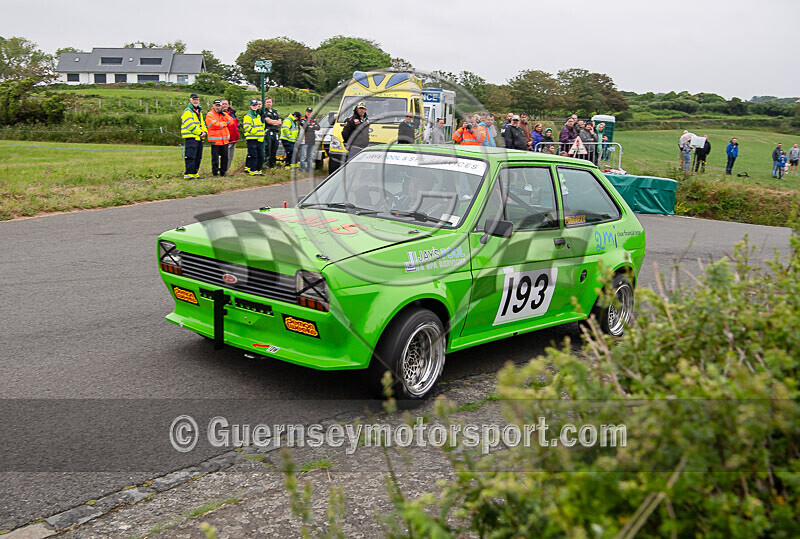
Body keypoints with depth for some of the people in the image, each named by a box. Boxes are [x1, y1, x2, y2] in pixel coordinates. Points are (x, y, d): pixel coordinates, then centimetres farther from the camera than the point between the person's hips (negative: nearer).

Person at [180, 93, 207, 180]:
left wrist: (204, 131, 0)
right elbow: (190, 125, -16)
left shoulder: (199, 111, 22)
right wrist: (199, 132, -14)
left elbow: (202, 123, 21)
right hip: (191, 137, -9)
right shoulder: (187, 111, -6)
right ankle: (188, 174, -10)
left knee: (198, 157, 11)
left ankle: (194, 173, 18)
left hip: (199, 138, 9)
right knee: (190, 157, -11)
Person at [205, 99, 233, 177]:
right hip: (215, 140, -5)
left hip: (225, 140, 5)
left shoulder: (224, 114, 16)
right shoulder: (209, 115, -2)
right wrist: (225, 123, -3)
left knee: (225, 156, 8)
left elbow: (231, 122, 3)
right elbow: (215, 125, -16)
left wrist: (224, 115, -8)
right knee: (215, 157, -3)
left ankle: (223, 171, 17)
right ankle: (215, 172, 4)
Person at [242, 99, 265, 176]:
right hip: (251, 139, -8)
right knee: (253, 155, -8)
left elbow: (262, 125, 30)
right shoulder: (248, 116, -7)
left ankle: (258, 169, 15)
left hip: (259, 139, 8)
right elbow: (246, 127, -17)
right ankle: (253, 170, -3)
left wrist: (262, 132, 13)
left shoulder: (258, 115, 20)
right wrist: (256, 131, -18)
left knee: (261, 155, 7)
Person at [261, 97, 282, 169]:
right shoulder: (264, 111, 1)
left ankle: (272, 164, 11)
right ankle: (266, 162, -12)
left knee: (274, 149, 6)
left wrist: (272, 122, -4)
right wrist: (276, 121, 4)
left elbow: (280, 122, 12)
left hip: (275, 132, 6)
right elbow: (268, 121, -10)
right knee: (267, 149, -14)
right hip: (268, 132, -6)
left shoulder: (275, 111, 22)